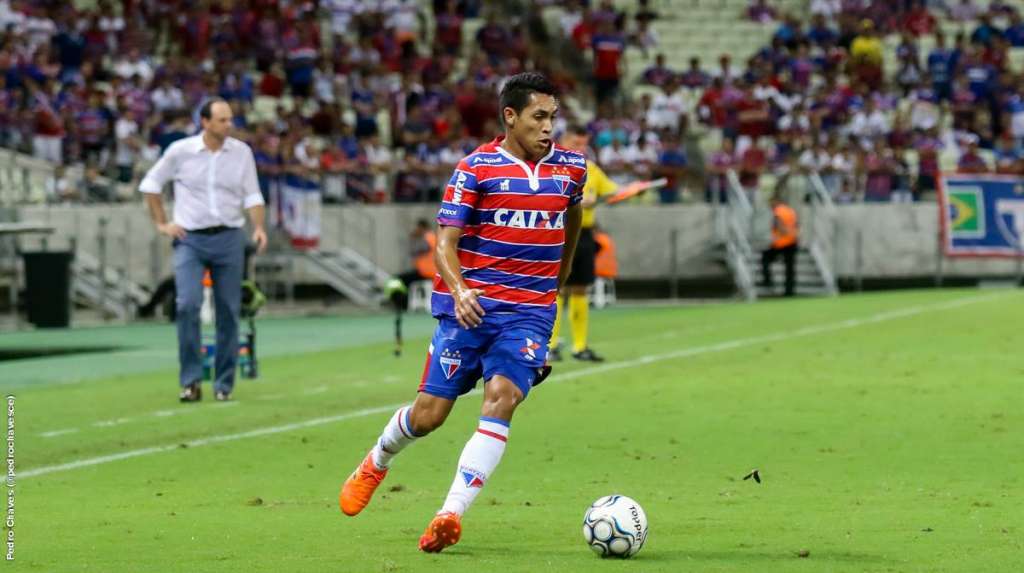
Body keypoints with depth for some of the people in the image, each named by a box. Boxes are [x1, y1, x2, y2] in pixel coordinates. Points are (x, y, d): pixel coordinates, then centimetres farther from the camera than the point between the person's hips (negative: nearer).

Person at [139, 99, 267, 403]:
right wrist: (161, 223, 4)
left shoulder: (242, 152, 2)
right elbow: (150, 184, 10)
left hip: (228, 238, 2)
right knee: (188, 304, -17)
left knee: (228, 312, 3)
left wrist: (259, 227, -10)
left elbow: (252, 195, 6)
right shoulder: (180, 150, -2)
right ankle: (190, 381, -10)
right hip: (190, 240, -2)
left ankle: (224, 384, 12)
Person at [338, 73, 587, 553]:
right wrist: (459, 290, -28)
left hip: (530, 311, 2)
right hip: (470, 306, -2)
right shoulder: (477, 167, -6)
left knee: (501, 398, -21)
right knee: (429, 414, 1)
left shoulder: (571, 167, 6)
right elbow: (445, 242, -10)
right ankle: (378, 461, 34)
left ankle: (452, 513, -23)